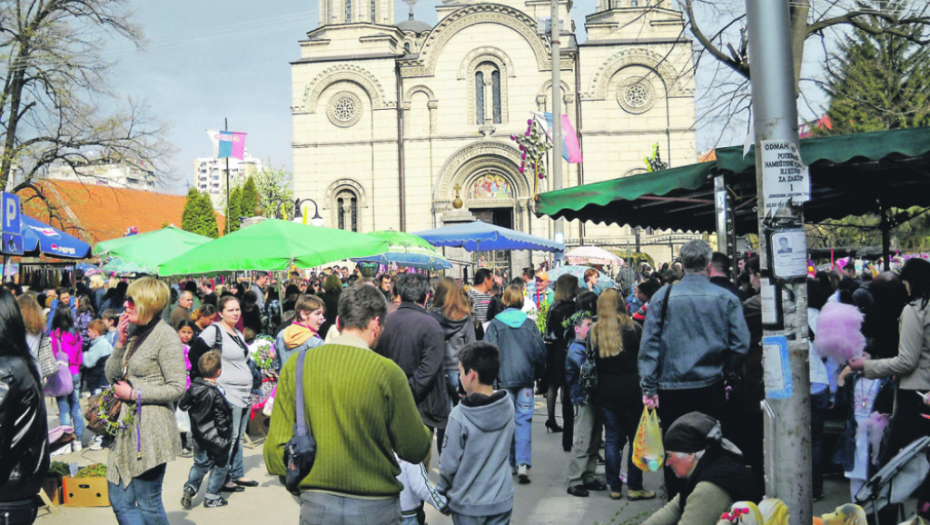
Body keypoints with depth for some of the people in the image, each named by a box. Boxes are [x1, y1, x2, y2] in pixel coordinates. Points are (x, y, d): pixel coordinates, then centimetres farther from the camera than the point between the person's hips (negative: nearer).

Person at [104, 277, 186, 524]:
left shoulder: (165, 337, -11)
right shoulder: (135, 334, 14)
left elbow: (177, 388, -15)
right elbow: (111, 375, 13)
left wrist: (135, 394, -13)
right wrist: (121, 343, 0)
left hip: (151, 430, -9)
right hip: (126, 429, 9)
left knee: (149, 505, 2)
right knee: (120, 501, 12)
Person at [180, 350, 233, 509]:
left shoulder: (193, 387, -5)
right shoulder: (216, 394, -24)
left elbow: (183, 405, 8)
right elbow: (221, 419, -21)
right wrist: (225, 435, -9)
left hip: (199, 435, 6)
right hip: (216, 439, -6)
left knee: (201, 463, 22)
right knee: (219, 466, 10)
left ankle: (189, 487, 8)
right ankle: (211, 497, 14)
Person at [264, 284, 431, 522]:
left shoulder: (295, 365, -4)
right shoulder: (386, 371, -14)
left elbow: (276, 448, -1)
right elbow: (415, 450, -7)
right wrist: (425, 432, 13)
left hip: (315, 503, 3)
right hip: (374, 507, -3)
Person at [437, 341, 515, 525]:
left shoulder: (460, 416, -21)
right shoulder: (508, 407, -7)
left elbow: (449, 463, -13)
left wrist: (442, 490, 5)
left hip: (468, 503, -3)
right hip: (501, 500, 3)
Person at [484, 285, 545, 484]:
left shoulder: (496, 324, -4)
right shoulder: (529, 324, 1)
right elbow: (541, 351, 4)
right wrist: (534, 368, 20)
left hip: (505, 378, -1)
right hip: (526, 378, 1)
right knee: (524, 419, 1)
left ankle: (511, 463, 17)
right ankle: (523, 463, -10)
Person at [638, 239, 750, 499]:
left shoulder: (662, 297, -3)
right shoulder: (727, 299, -3)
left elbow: (649, 344, -5)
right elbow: (741, 344, -4)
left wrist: (649, 386, -2)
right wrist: (725, 370, 13)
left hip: (671, 388, 0)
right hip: (711, 389, 0)